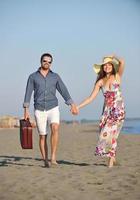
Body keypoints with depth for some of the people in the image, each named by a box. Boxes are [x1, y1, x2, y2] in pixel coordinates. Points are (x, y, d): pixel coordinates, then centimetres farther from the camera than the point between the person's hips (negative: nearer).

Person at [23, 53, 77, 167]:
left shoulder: (55, 76, 8)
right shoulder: (33, 77, 5)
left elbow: (64, 91, 2)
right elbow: (28, 93, -1)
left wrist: (72, 105, -9)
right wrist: (26, 110, -11)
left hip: (53, 109, 0)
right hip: (39, 111, 0)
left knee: (55, 129, -26)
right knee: (43, 136, 2)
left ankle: (53, 158, -25)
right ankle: (46, 161, 16)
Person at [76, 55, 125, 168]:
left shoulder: (117, 77, 4)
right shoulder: (100, 82, 9)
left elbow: (122, 62, -13)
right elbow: (91, 98, 6)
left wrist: (114, 58, 7)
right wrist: (78, 107, 0)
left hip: (118, 109, -3)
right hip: (107, 109, 3)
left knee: (111, 132, -11)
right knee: (106, 132, -5)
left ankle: (111, 158, -3)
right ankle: (112, 157, 10)